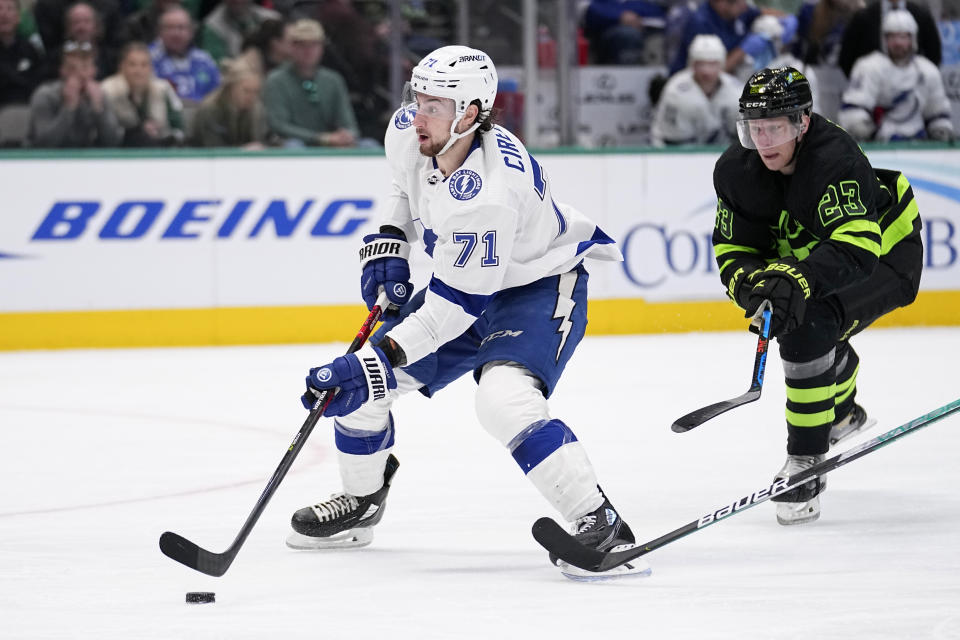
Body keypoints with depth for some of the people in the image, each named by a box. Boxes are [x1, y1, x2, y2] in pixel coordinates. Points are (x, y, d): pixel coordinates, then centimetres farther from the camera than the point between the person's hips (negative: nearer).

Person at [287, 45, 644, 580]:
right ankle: (362, 504, 31)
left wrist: (384, 355, -35)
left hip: (540, 286, -9)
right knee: (360, 384, 5)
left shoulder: (487, 192, -38)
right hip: (462, 281, 9)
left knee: (504, 398, -35)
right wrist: (389, 244, 0)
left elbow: (460, 302, -33)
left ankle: (603, 528, -29)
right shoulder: (409, 135, -14)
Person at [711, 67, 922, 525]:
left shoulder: (836, 161, -37)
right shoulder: (736, 170, -15)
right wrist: (751, 282, -33)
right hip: (814, 258, 8)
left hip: (885, 253, -8)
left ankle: (806, 462, -21)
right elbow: (732, 249, -10)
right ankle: (843, 415, 52)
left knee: (807, 328, -27)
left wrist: (797, 280, -63)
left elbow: (855, 246, -48)